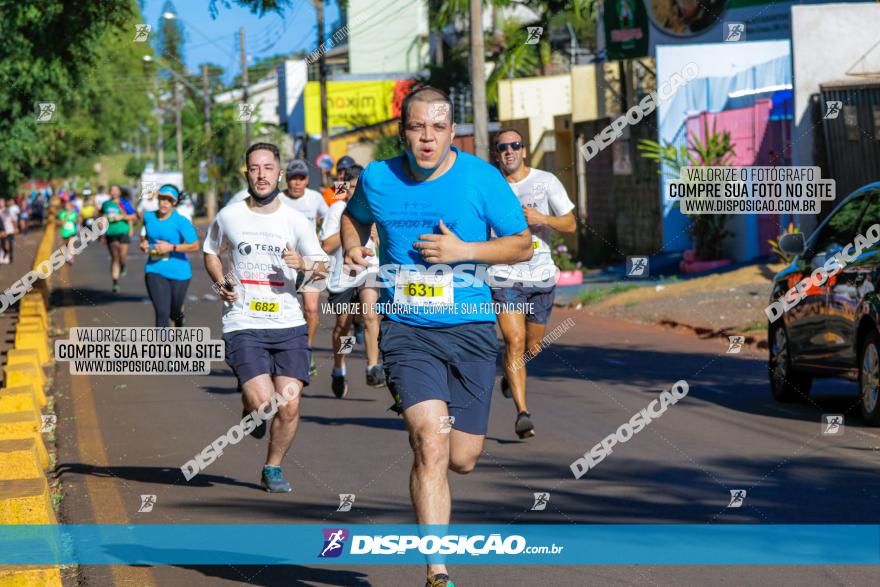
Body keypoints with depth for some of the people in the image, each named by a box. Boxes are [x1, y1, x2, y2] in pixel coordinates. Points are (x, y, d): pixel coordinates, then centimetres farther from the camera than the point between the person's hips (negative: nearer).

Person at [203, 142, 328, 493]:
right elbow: (211, 251, 21)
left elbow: (324, 266, 5)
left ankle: (273, 469, 19)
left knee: (289, 406, -5)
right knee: (262, 402, -18)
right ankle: (250, 407, 21)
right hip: (243, 325, -1)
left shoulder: (295, 221, 3)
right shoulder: (228, 217, 3)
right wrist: (220, 283, 3)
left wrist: (305, 264, -17)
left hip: (289, 325, 1)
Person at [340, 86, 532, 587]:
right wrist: (353, 247, 4)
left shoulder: (482, 178, -4)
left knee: (462, 459, 4)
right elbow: (354, 216, 25)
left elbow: (523, 245, 1)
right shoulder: (377, 179, 2)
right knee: (431, 441, -19)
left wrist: (463, 250, -13)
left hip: (470, 329, 1)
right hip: (407, 330, -1)